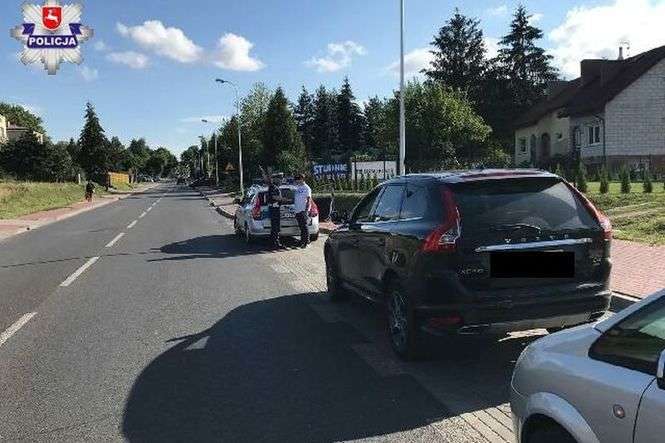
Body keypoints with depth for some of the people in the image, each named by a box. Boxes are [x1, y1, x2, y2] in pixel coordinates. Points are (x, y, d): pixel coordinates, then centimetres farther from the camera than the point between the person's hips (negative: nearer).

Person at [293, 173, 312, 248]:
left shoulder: (306, 188, -5)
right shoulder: (297, 188, 17)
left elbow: (309, 200, -10)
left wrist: (306, 210, -17)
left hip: (303, 211, -7)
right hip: (297, 211, 8)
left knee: (304, 226, -10)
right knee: (301, 227, 11)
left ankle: (307, 242, -8)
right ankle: (302, 241, 17)